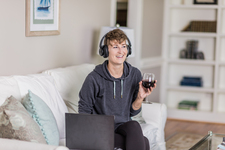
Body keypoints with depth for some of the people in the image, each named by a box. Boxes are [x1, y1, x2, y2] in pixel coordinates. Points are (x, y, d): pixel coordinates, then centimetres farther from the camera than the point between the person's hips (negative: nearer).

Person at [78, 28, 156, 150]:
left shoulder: (135, 75, -1)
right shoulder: (94, 79, -12)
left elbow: (132, 112, 6)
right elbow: (84, 113, -3)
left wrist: (140, 97, -13)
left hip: (124, 126, 4)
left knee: (134, 126, -32)